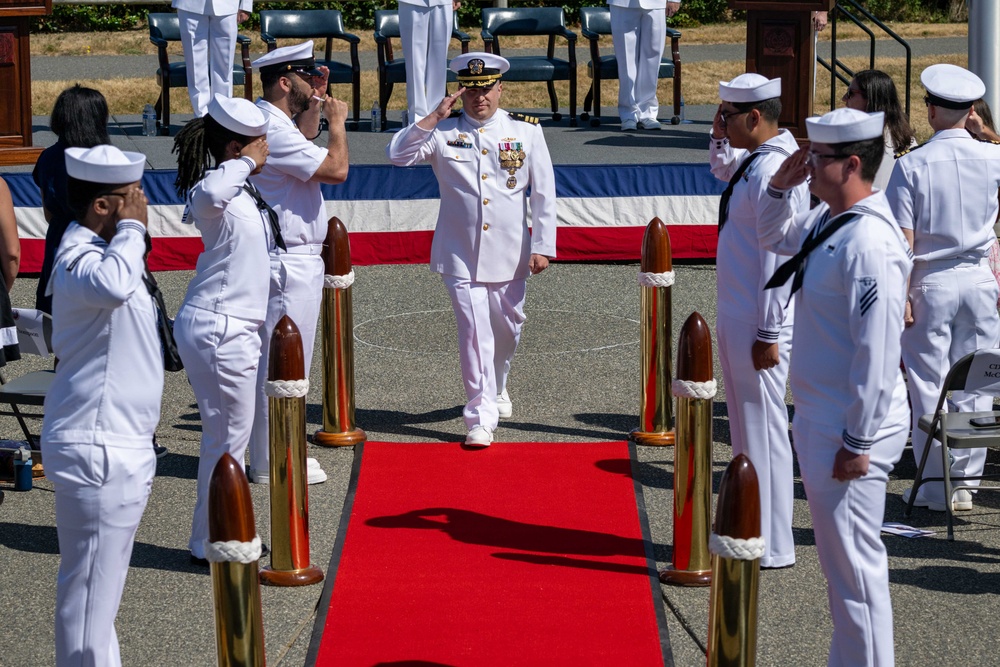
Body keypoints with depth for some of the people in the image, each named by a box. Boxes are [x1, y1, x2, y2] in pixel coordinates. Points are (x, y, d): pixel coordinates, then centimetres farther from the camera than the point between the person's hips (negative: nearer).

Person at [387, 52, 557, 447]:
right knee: (474, 330, -9)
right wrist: (434, 117, -18)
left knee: (507, 327, 15)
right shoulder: (443, 132, 0)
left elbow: (543, 193, 3)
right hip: (460, 254, -2)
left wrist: (542, 247, -3)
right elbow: (398, 155, -11)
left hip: (509, 253, 2)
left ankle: (497, 388, 43)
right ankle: (481, 416, -6)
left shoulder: (526, 131, 2)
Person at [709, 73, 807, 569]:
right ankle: (750, 532, 29)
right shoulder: (749, 163, 8)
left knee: (763, 429, -3)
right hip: (737, 318, 10)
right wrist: (720, 137, 14)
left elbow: (779, 257, -23)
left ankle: (773, 547, 5)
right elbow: (721, 169, 35)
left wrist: (768, 334, -22)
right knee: (746, 428, 18)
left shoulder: (775, 172, -21)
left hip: (758, 324, -10)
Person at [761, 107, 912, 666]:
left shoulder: (869, 243, -23)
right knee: (843, 557, 19)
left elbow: (878, 353, -24)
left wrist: (857, 443, -21)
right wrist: (781, 186, 10)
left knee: (854, 562, -3)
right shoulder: (828, 221, 6)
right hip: (821, 417, 10)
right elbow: (776, 237, 29)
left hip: (850, 427, -10)